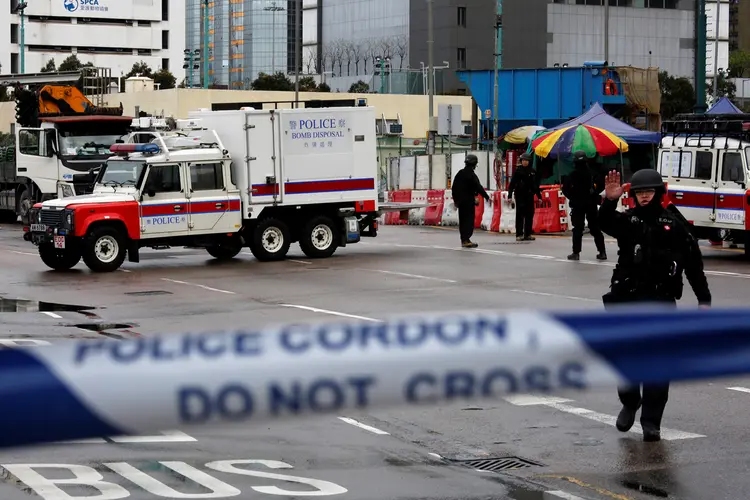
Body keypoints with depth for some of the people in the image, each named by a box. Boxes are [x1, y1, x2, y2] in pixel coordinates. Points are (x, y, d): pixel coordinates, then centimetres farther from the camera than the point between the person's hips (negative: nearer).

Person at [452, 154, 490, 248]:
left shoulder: (460, 173, 9)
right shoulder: (471, 175, -14)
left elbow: (454, 187, 15)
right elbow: (478, 187, -18)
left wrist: (455, 199, 23)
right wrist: (486, 197, -10)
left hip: (460, 200, 8)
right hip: (469, 201, -8)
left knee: (462, 220, 12)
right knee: (469, 220, -5)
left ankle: (463, 239, 17)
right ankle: (466, 240, -12)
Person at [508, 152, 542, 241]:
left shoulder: (532, 172, 10)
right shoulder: (518, 170, -2)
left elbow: (536, 185, 17)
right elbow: (512, 183, -4)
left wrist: (539, 196, 17)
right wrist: (509, 195, -10)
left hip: (529, 196, 4)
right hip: (520, 196, -4)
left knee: (529, 215, 5)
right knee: (520, 215, -4)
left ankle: (528, 234, 12)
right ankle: (519, 235, -2)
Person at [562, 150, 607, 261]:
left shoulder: (572, 175, -10)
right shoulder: (592, 173, -3)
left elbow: (565, 189, -14)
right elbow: (602, 183, -4)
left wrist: (572, 197, 3)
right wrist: (595, 193, 8)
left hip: (577, 204, -2)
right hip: (591, 203, 2)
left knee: (577, 229, 3)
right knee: (595, 228, 8)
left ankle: (576, 253, 0)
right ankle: (602, 252, 7)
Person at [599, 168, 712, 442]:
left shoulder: (674, 223, 2)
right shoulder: (628, 220, 5)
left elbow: (693, 263, 3)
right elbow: (606, 223, -17)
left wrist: (704, 299, 0)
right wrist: (609, 201, -38)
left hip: (661, 301, -2)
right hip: (627, 299, 2)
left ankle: (651, 420, 2)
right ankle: (629, 402, 31)